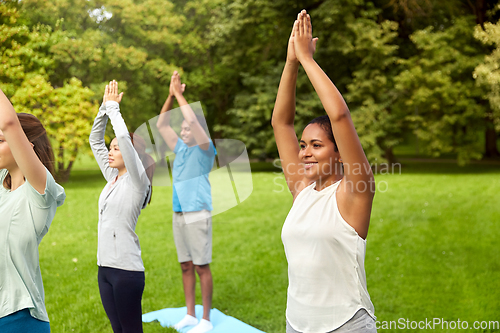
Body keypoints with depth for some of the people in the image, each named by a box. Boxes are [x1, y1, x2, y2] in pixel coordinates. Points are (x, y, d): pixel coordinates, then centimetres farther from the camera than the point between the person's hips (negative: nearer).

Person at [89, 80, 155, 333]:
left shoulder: (137, 181, -8)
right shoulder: (112, 177, 12)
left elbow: (124, 138, -21)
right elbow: (95, 139, 17)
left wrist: (113, 107, -11)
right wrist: (104, 107, 8)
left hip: (126, 268, -8)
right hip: (105, 265, 8)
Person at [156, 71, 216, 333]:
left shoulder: (205, 150, -5)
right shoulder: (180, 148, 13)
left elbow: (193, 120, -19)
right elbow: (161, 125, 14)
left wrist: (180, 94, -11)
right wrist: (170, 96, 5)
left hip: (197, 214, -7)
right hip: (178, 214, 7)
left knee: (202, 266, -3)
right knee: (186, 266, 11)